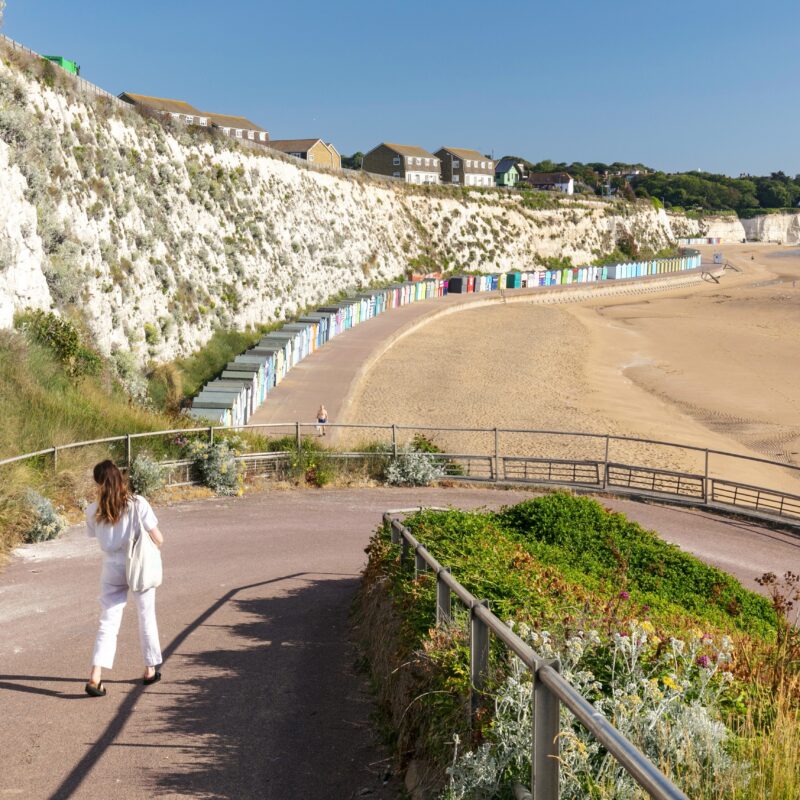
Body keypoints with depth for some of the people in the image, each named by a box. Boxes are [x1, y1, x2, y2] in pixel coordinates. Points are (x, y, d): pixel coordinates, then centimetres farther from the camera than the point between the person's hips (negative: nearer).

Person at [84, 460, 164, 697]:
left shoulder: (93, 511, -8)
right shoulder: (138, 504, -14)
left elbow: (96, 537, 5)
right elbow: (158, 539, -11)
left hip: (112, 571, 1)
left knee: (108, 623, 5)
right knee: (146, 618, 16)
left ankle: (95, 676, -8)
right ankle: (151, 669, 27)